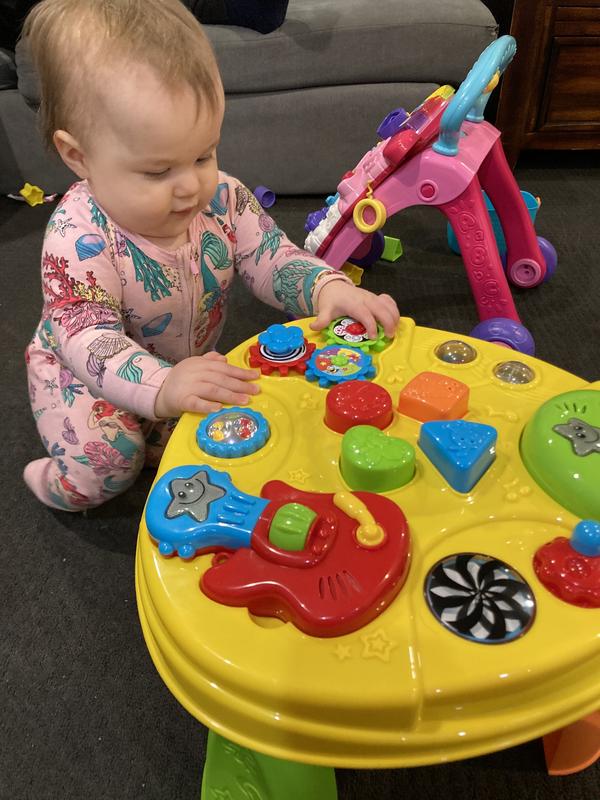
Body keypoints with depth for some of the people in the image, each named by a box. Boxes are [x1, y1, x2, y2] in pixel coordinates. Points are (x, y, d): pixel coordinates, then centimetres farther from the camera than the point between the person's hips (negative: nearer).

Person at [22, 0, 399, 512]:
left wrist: (327, 288, -33)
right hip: (84, 374, -4)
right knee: (108, 457, -26)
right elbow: (87, 334, -37)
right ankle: (64, 486, 11)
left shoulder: (223, 199, -16)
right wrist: (160, 385, -56)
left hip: (192, 363, 5)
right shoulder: (79, 236, -31)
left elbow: (272, 258, -10)